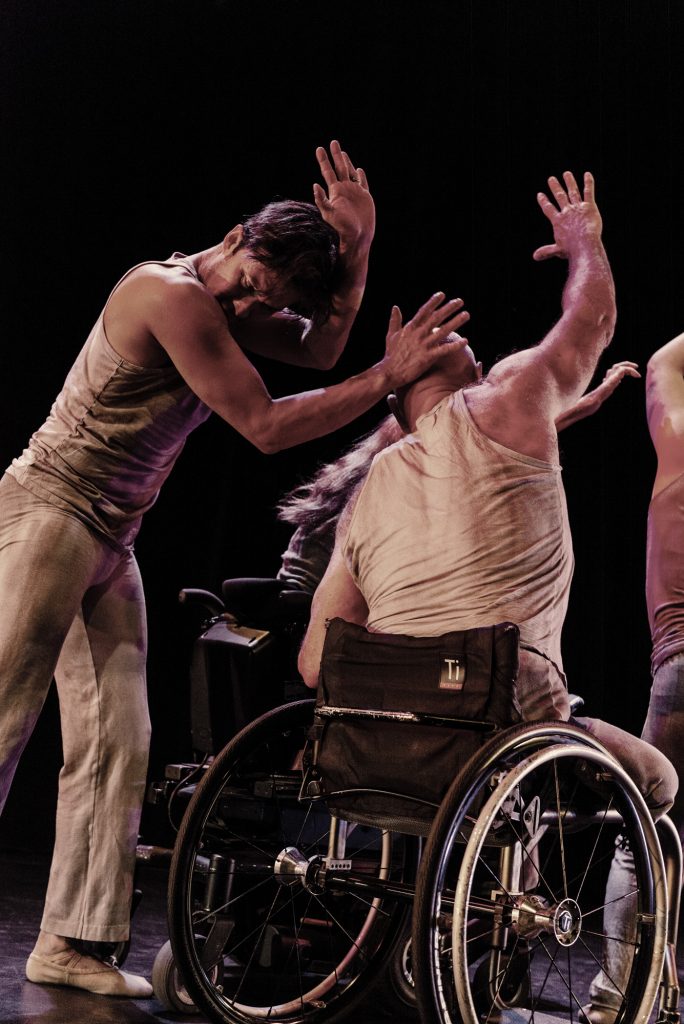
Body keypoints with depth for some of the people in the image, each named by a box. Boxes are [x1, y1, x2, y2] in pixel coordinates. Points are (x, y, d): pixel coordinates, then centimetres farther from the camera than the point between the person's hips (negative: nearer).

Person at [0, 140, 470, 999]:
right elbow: (265, 426, -19)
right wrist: (388, 375, -18)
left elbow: (319, 347, 10)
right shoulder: (172, 295, -19)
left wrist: (356, 247, -4)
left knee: (113, 742, 3)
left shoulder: (216, 300, 10)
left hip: (110, 541, 9)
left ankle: (70, 942, 7)